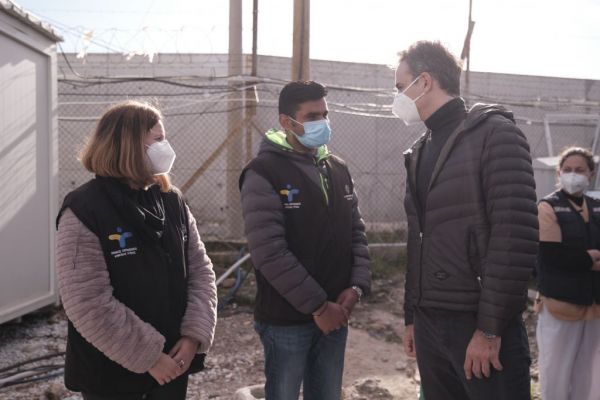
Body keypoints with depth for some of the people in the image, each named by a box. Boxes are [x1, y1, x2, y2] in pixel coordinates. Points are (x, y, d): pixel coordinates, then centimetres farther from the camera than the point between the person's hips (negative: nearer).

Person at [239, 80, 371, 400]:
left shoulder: (339, 169, 9)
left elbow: (356, 232, 11)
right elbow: (270, 252, -20)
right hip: (286, 320, -5)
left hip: (335, 315, 6)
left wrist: (357, 286, -5)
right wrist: (317, 305, -17)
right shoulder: (264, 173, -13)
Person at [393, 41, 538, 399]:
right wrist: (411, 316, 15)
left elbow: (516, 235, -16)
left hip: (481, 325, -6)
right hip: (429, 324, 7)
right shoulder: (420, 152, 14)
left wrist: (490, 328, -18)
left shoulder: (494, 133, -8)